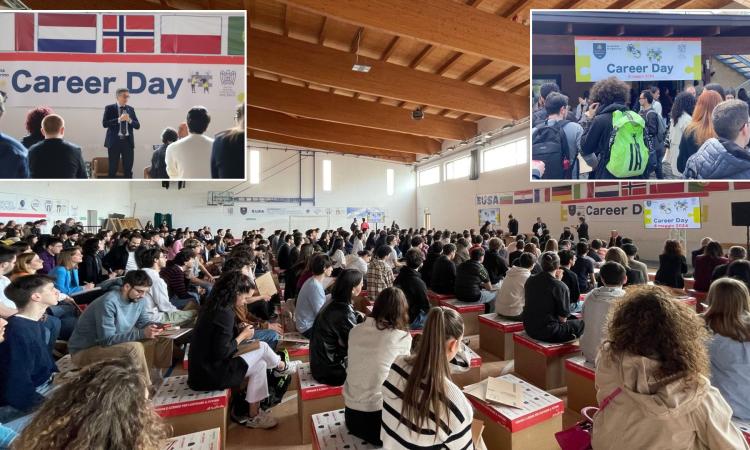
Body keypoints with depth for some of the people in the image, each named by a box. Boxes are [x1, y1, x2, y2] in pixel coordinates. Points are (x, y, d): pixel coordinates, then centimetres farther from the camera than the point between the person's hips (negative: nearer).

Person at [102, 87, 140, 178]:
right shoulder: (109, 108, 1)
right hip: (114, 141, -2)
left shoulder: (131, 109, 11)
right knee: (113, 168, 3)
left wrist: (130, 120, -13)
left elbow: (137, 126, 7)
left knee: (128, 169, 3)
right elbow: (104, 123, -8)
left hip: (128, 141, 3)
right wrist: (119, 119, -18)